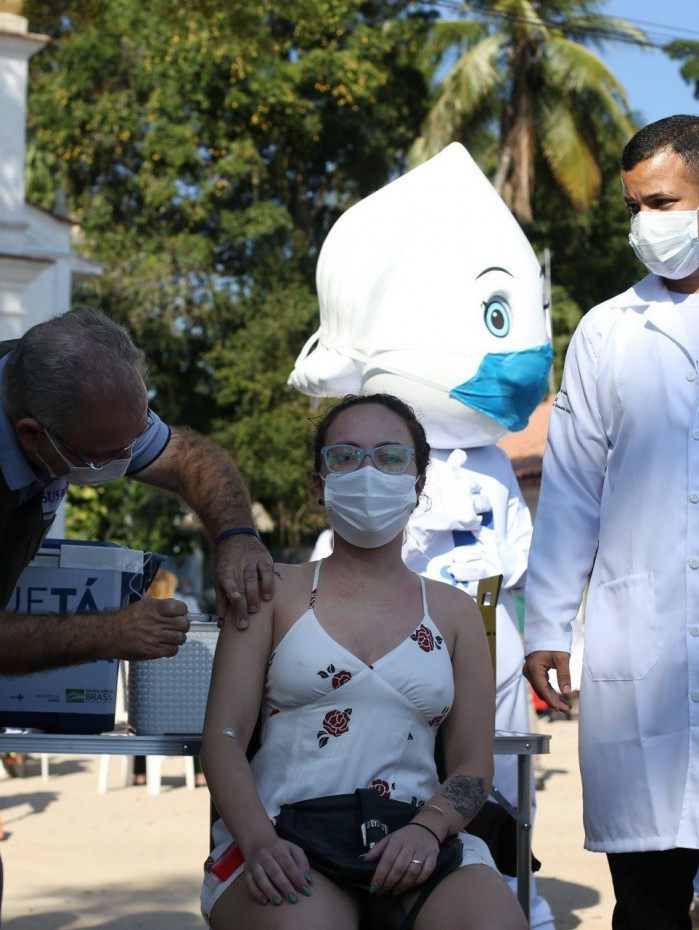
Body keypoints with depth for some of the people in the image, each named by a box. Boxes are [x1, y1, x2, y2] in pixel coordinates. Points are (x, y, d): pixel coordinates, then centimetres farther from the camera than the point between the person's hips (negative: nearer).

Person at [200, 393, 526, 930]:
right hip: (287, 835, -2)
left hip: (414, 840, 2)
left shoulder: (454, 612, 17)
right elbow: (224, 735, 3)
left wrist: (426, 830, -12)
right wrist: (259, 841, -16)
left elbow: (473, 764, 11)